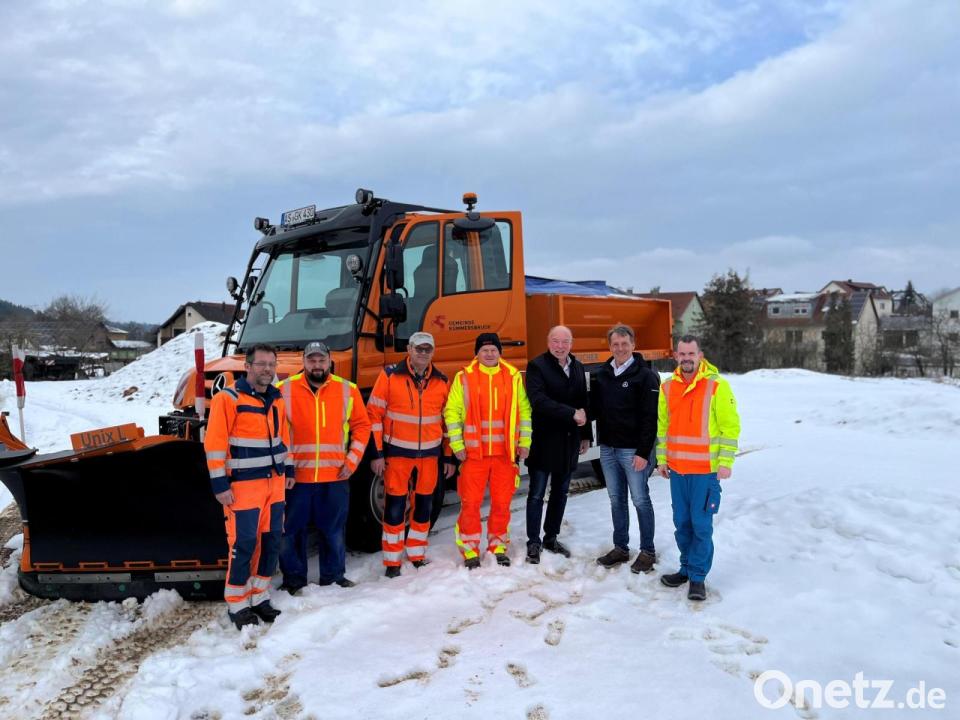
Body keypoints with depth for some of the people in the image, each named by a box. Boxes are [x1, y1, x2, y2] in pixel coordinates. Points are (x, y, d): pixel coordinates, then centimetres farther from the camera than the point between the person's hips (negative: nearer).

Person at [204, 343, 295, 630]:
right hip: (244, 484, -7)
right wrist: (220, 484, -16)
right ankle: (237, 604, 12)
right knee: (243, 544, -3)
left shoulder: (276, 399, 11)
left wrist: (288, 469, 19)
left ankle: (259, 596, 25)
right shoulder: (228, 398, -11)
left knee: (271, 540, 11)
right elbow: (214, 444, -14)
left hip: (274, 481, 7)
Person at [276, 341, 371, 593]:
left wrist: (352, 460, 2)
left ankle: (333, 575, 29)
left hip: (335, 477, 1)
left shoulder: (348, 390, 3)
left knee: (334, 531, 13)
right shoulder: (285, 390, -2)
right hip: (296, 477, -1)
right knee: (291, 530, 9)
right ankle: (294, 578, 26)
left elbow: (362, 426, 9)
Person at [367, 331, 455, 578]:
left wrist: (449, 457, 10)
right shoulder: (390, 375, -6)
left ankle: (417, 555, 29)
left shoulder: (441, 381, 4)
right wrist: (377, 453, -9)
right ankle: (392, 562, 13)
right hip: (397, 453, -3)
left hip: (429, 453, 4)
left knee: (423, 505, 13)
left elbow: (449, 420, 11)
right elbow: (374, 414, -6)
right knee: (394, 506, 1)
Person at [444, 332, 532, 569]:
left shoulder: (514, 377, 6)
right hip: (474, 452, -2)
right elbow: (452, 411, 0)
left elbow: (524, 410, 9)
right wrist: (457, 445, -5)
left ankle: (499, 547, 25)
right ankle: (469, 550, 17)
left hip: (505, 452, 2)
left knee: (502, 503, 9)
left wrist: (524, 441, 4)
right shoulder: (464, 377, 0)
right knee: (470, 503, 2)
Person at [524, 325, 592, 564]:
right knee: (537, 494, 0)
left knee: (560, 492, 14)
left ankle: (551, 538, 26)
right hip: (544, 440, -6)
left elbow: (583, 402, 15)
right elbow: (539, 401, -22)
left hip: (569, 440, 6)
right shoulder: (537, 366, -9)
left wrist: (586, 435, 13)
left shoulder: (577, 367, 11)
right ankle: (533, 542, 11)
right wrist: (572, 414, -23)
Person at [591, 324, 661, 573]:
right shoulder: (602, 374, 9)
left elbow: (650, 418, -13)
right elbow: (595, 408, 18)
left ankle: (647, 551, 15)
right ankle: (620, 548, 24)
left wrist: (644, 452, -17)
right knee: (616, 500, 13)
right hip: (607, 449, 6)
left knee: (640, 500, 3)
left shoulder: (645, 376, -9)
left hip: (633, 450, -6)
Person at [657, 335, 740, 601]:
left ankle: (698, 576, 13)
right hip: (676, 469, 5)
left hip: (705, 470, -4)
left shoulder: (717, 385, -8)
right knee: (682, 523, 13)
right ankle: (687, 567, 29)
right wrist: (661, 459, 12)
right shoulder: (668, 387, 7)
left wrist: (725, 462, -11)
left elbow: (730, 426, -7)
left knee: (701, 525, 0)